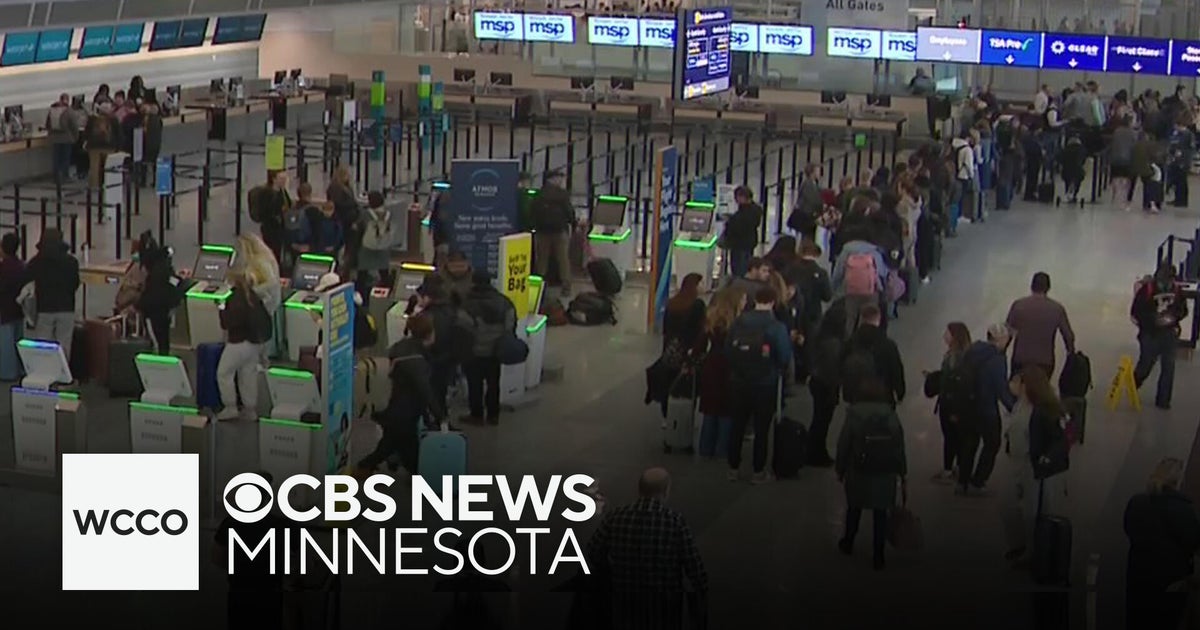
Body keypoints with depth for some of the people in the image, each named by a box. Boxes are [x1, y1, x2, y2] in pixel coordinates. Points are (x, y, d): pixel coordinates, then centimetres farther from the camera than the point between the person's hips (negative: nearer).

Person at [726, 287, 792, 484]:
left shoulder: (739, 322, -6)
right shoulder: (776, 327, -15)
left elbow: (728, 349, -2)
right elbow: (785, 358, -13)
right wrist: (778, 370, 9)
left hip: (739, 382, 3)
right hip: (765, 384, -3)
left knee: (738, 425, 15)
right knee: (762, 429, 8)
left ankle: (733, 468, 21)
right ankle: (758, 471, 14)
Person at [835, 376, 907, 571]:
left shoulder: (854, 414, -9)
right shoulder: (891, 415, -4)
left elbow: (844, 444, -7)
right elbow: (899, 444, -1)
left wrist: (840, 469, 4)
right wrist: (902, 470, 9)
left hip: (859, 471, -1)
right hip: (885, 473, 1)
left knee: (854, 508, 20)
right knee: (880, 512, 7)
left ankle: (848, 543, 37)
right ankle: (878, 556, 7)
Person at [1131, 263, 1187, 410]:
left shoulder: (1177, 290, 0)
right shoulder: (1146, 289, -12)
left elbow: (1183, 310, 13)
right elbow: (1135, 312, -8)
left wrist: (1174, 317, -8)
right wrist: (1153, 319, -18)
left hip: (1170, 334, 3)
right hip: (1150, 334, -3)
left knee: (1169, 367, 2)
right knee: (1145, 364, 2)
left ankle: (1163, 400, 11)